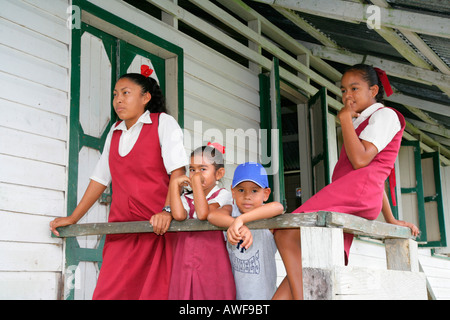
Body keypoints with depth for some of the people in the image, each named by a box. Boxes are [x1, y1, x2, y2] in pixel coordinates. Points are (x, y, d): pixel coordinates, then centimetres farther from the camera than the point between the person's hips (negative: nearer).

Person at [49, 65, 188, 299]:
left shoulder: (163, 123, 1)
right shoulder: (114, 133, 19)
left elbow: (177, 170, -10)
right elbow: (101, 178, 22)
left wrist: (167, 211, -24)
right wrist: (73, 218, 20)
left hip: (158, 227, -5)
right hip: (121, 228, 5)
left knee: (156, 292, -8)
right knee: (108, 292, -5)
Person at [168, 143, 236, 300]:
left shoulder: (223, 194, 1)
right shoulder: (186, 197, 12)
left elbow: (203, 214, -18)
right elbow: (179, 216, -12)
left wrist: (196, 181, -12)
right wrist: (175, 184, -5)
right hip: (186, 264, 4)